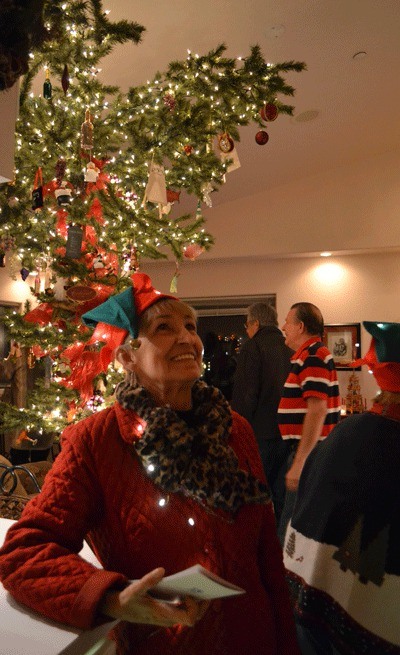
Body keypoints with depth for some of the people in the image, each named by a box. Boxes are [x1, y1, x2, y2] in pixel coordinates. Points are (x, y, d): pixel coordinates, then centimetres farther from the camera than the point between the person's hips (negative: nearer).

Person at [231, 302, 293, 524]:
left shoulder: (252, 347, -10)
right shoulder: (290, 350, 9)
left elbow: (244, 395, -16)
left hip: (260, 433, -6)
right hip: (287, 434, 7)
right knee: (282, 496, 15)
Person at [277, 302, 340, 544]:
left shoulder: (313, 357, -16)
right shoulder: (308, 355, 17)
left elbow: (317, 410, -24)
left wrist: (300, 462, -25)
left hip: (309, 452, -10)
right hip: (309, 452, 10)